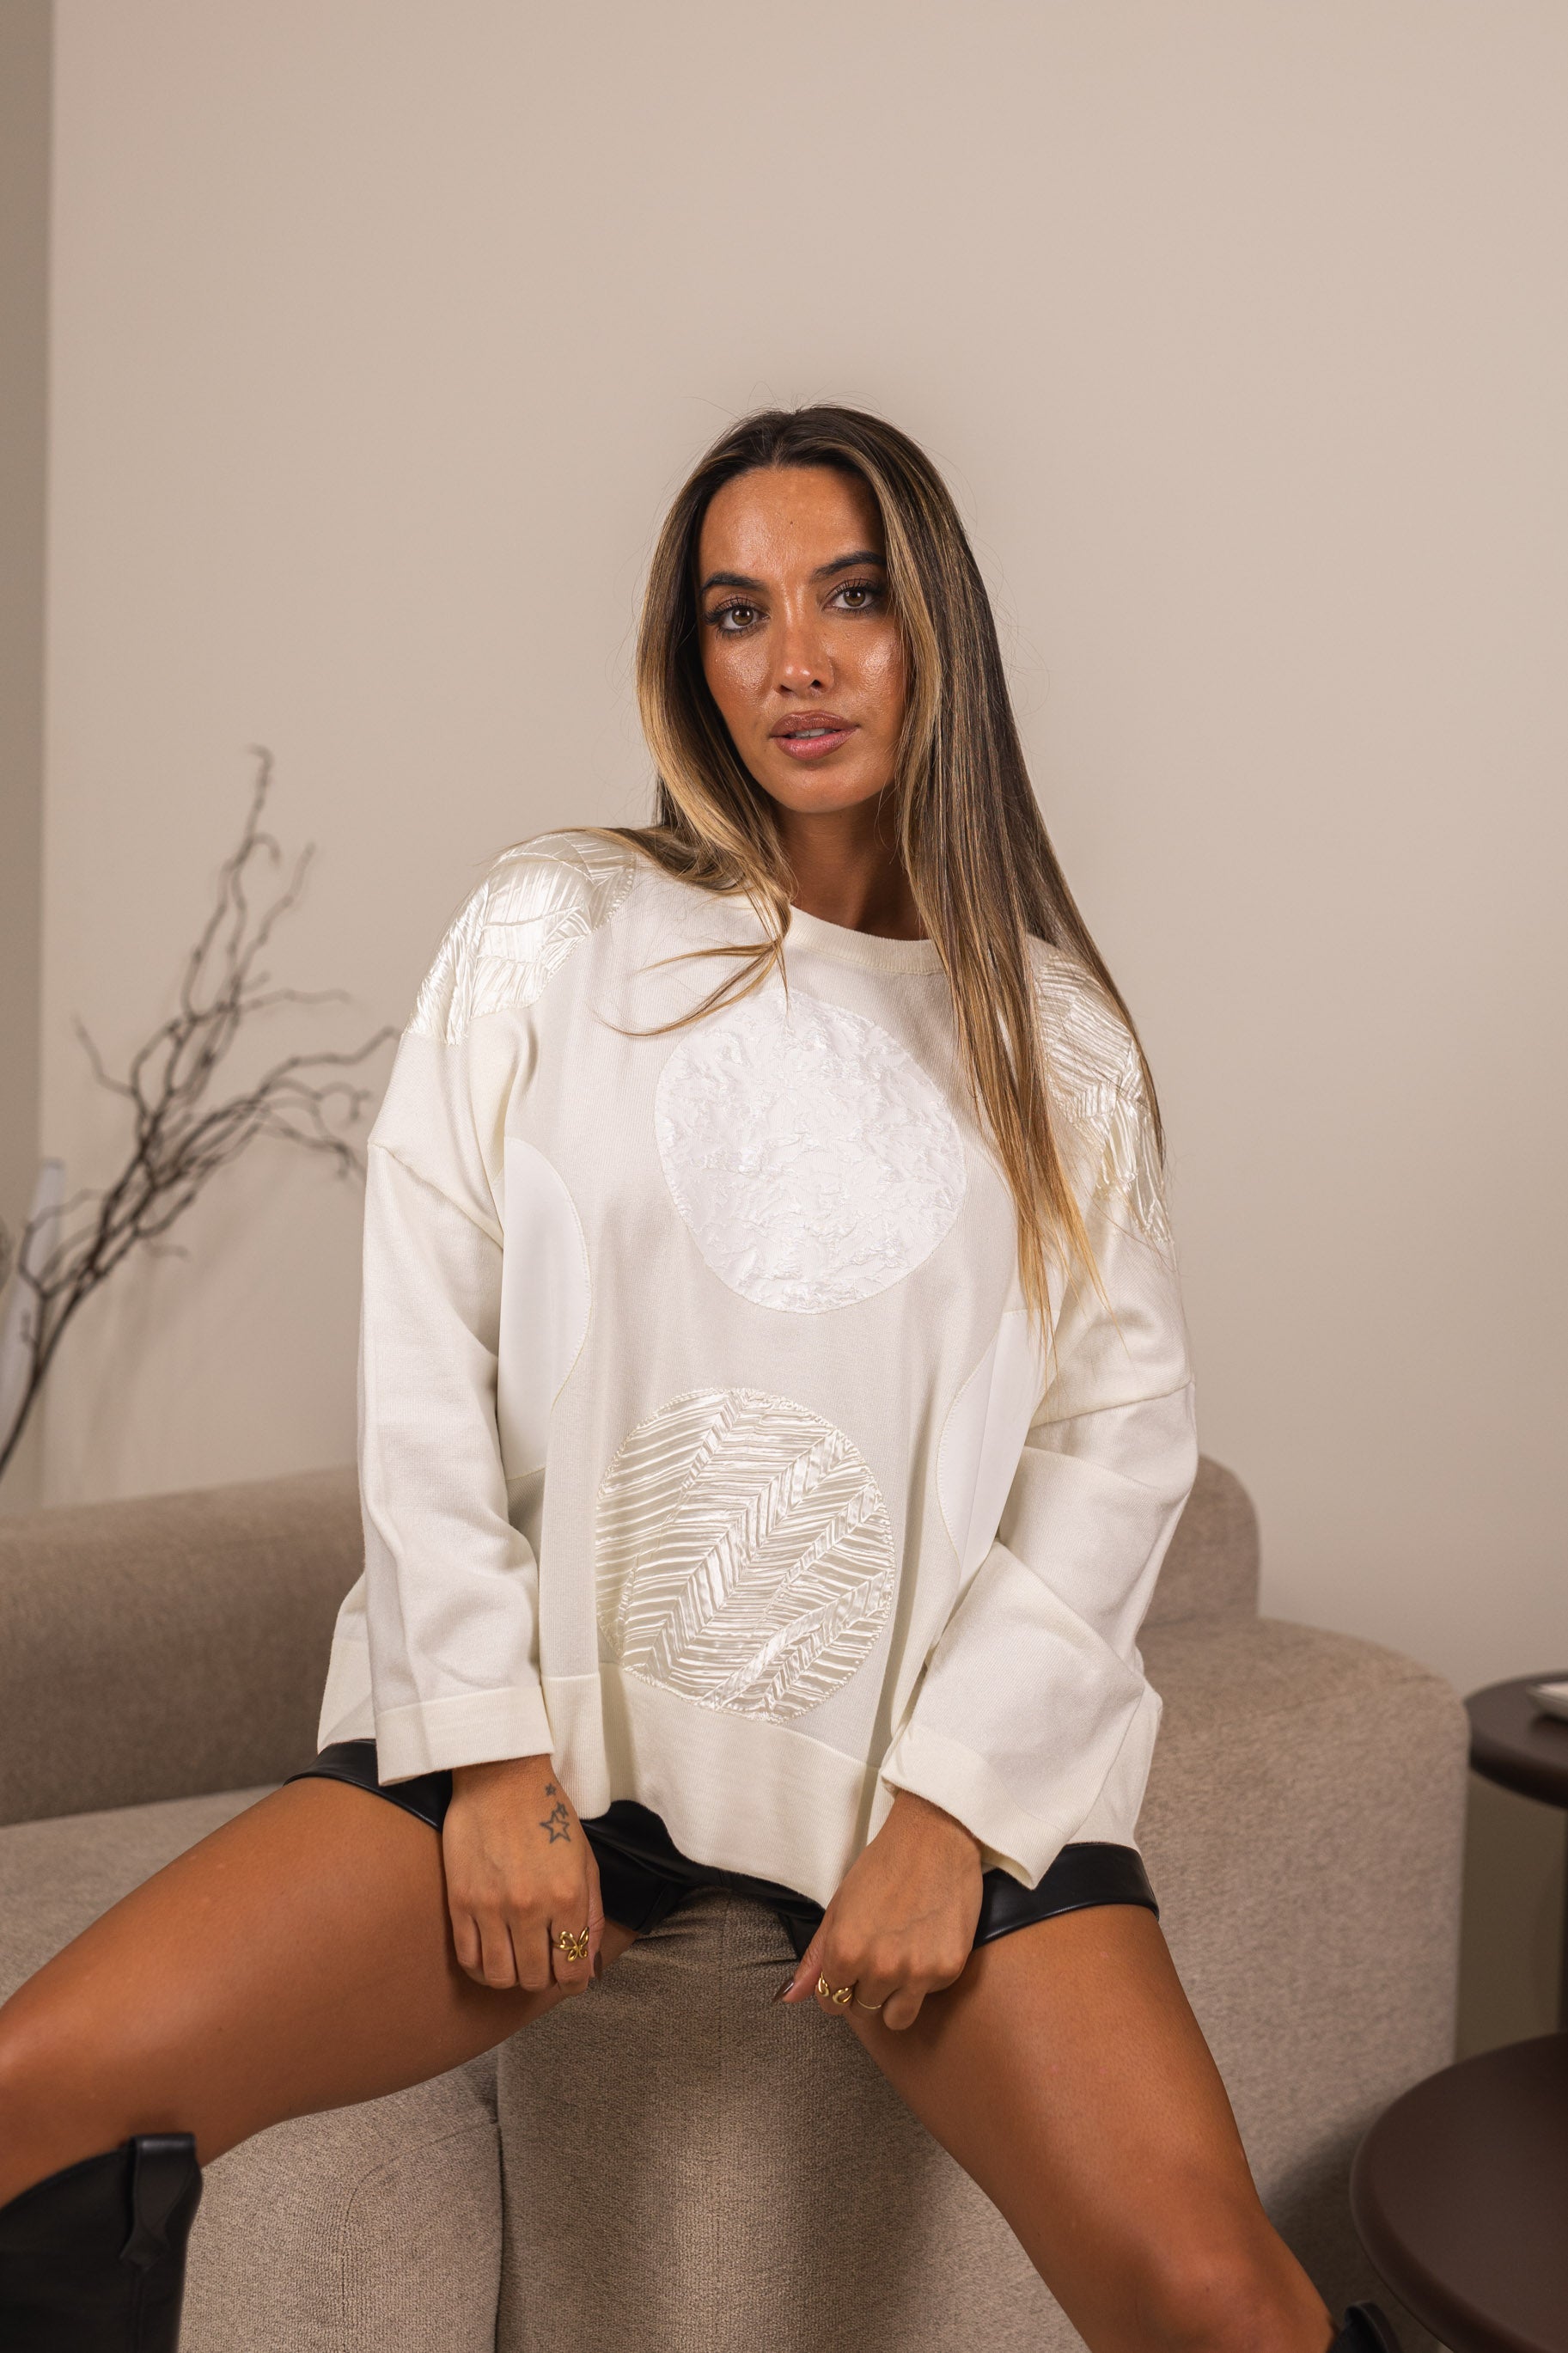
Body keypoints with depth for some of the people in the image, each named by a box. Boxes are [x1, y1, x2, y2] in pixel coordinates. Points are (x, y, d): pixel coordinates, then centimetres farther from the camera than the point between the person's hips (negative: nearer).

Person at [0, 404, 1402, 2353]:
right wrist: (497, 1761, -7)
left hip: (937, 1749, 0)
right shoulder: (549, 931, 6)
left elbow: (1122, 1430, 2)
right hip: (550, 1704, 1)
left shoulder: (1053, 1028, 9)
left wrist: (949, 1806, -10)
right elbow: (423, 1365, 1)